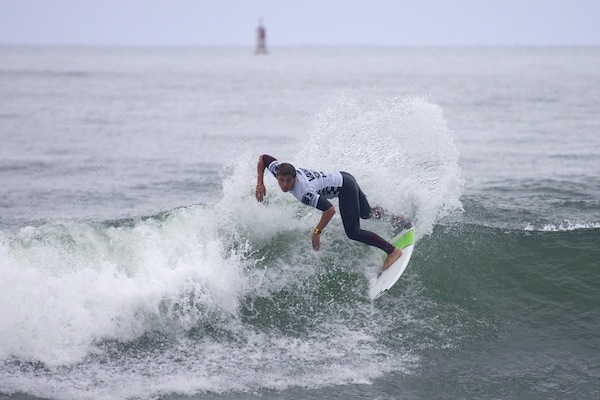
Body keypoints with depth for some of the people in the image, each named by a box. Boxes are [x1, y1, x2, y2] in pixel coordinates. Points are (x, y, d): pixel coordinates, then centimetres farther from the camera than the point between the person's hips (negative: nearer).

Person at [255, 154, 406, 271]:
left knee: (353, 233, -14)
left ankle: (393, 251, -8)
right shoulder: (279, 170, -17)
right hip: (341, 177, 9)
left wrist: (316, 232, -36)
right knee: (366, 214, 30)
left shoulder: (304, 193, -37)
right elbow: (263, 158, 0)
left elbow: (330, 210, -41)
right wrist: (260, 184, -9)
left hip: (345, 188, -9)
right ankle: (396, 219, 52)